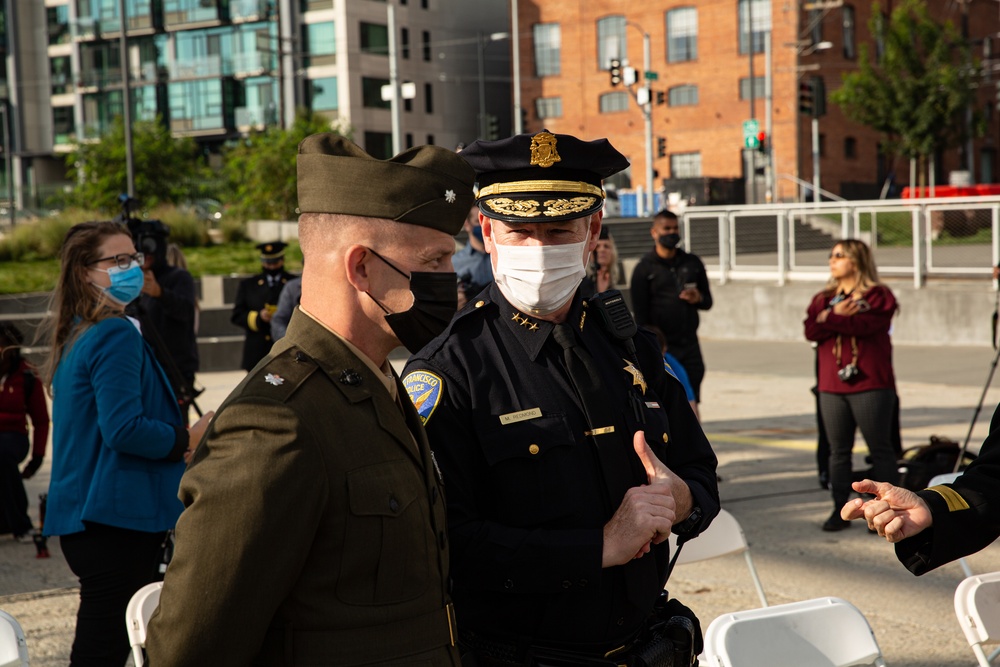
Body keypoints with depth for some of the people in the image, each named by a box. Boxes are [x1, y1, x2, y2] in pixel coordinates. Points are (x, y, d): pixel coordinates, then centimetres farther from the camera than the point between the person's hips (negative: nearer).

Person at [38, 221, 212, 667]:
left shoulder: (78, 334, 15)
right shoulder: (117, 335, -15)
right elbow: (124, 429, -23)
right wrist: (189, 440, -9)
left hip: (86, 520, 10)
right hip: (116, 517, -10)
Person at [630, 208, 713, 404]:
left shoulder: (692, 263, 14)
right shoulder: (644, 268, 1)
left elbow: (708, 302, 19)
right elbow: (640, 314, -3)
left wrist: (698, 298, -6)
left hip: (690, 344, 4)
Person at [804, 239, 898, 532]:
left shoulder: (878, 296, -1)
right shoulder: (824, 298, 15)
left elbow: (864, 324, -19)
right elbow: (811, 331, -1)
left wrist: (829, 319, -12)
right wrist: (840, 316, -15)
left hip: (870, 384, -5)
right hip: (832, 386, 5)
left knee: (880, 449, 0)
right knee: (838, 450, 7)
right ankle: (840, 510, 13)